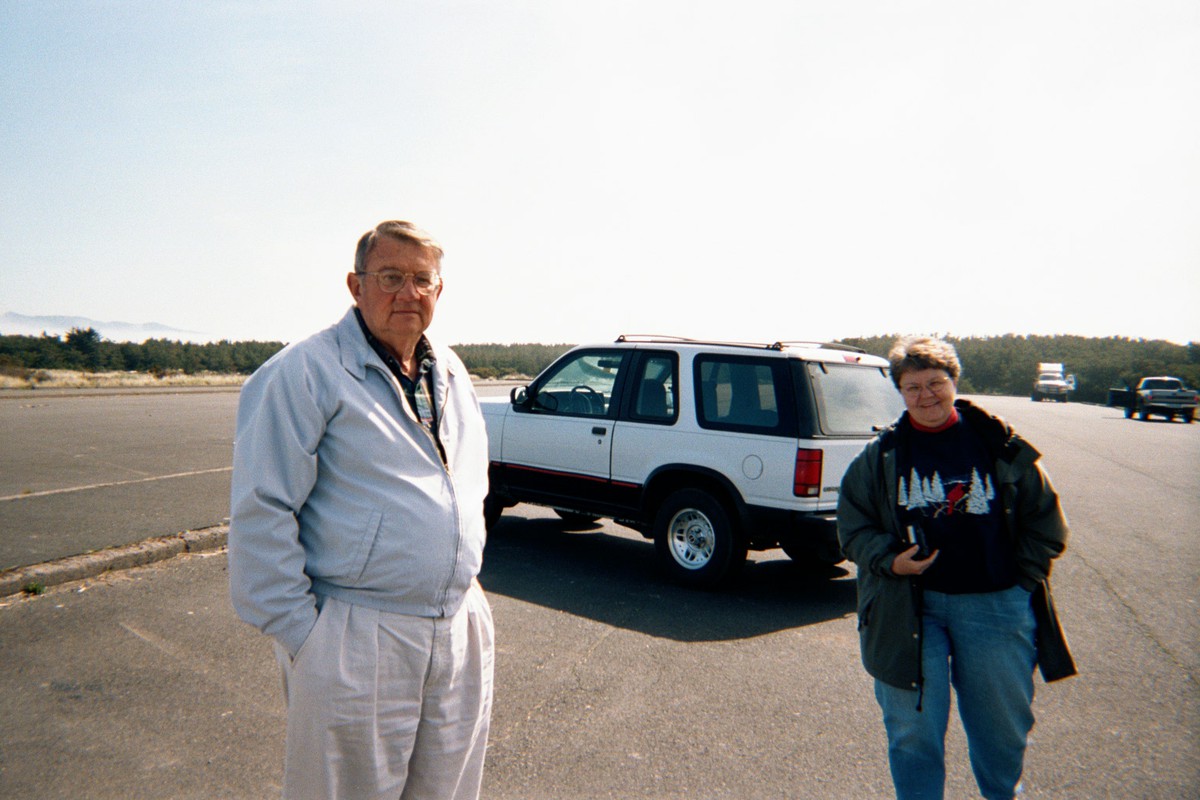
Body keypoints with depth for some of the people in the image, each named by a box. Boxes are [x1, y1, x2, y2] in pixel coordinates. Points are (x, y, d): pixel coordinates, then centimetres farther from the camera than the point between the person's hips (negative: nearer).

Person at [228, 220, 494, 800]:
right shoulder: (304, 373, -12)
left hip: (461, 634, 7)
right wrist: (299, 634, -13)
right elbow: (261, 513, -13)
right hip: (357, 641, -6)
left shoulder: (451, 374, 11)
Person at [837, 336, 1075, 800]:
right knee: (913, 728, 5)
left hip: (994, 605, 1)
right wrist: (889, 560, -11)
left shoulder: (1001, 445, 1)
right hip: (909, 607, -1)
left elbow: (1045, 518, 8)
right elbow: (853, 523, 5)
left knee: (1004, 724, 16)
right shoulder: (881, 455, 1)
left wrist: (1022, 578, 2)